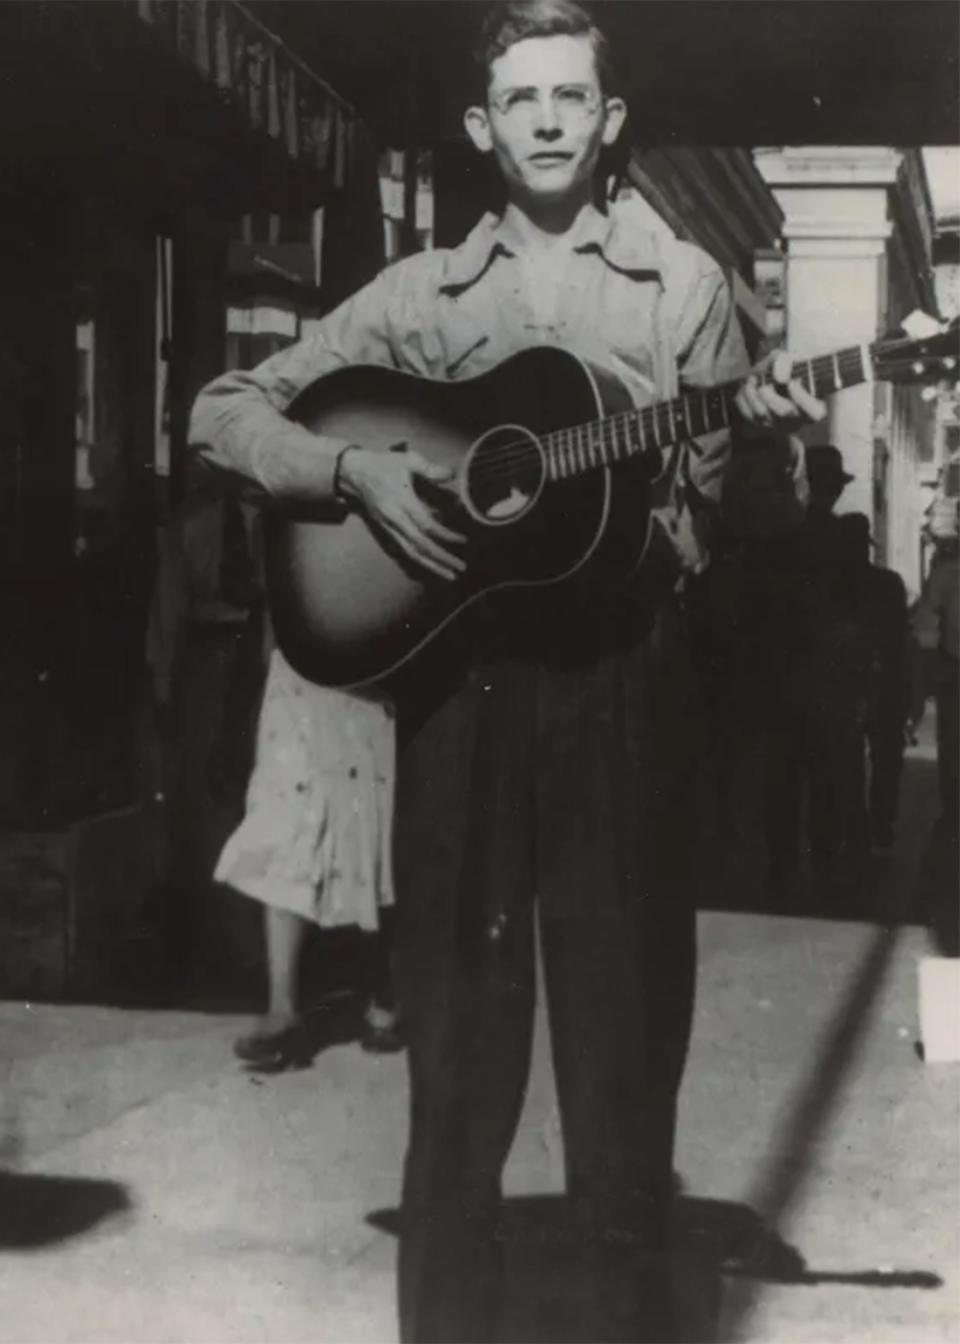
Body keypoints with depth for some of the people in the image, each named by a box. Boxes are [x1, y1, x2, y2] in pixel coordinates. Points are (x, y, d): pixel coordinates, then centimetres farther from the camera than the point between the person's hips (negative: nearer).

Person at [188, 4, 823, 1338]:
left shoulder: (682, 281, 10)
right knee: (458, 1042, 6)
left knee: (625, 1033, 3)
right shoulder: (420, 292, 11)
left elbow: (722, 506, 9)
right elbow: (225, 411, 10)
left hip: (626, 669, 0)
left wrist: (773, 439, -11)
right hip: (458, 675, 1)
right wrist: (354, 470, -6)